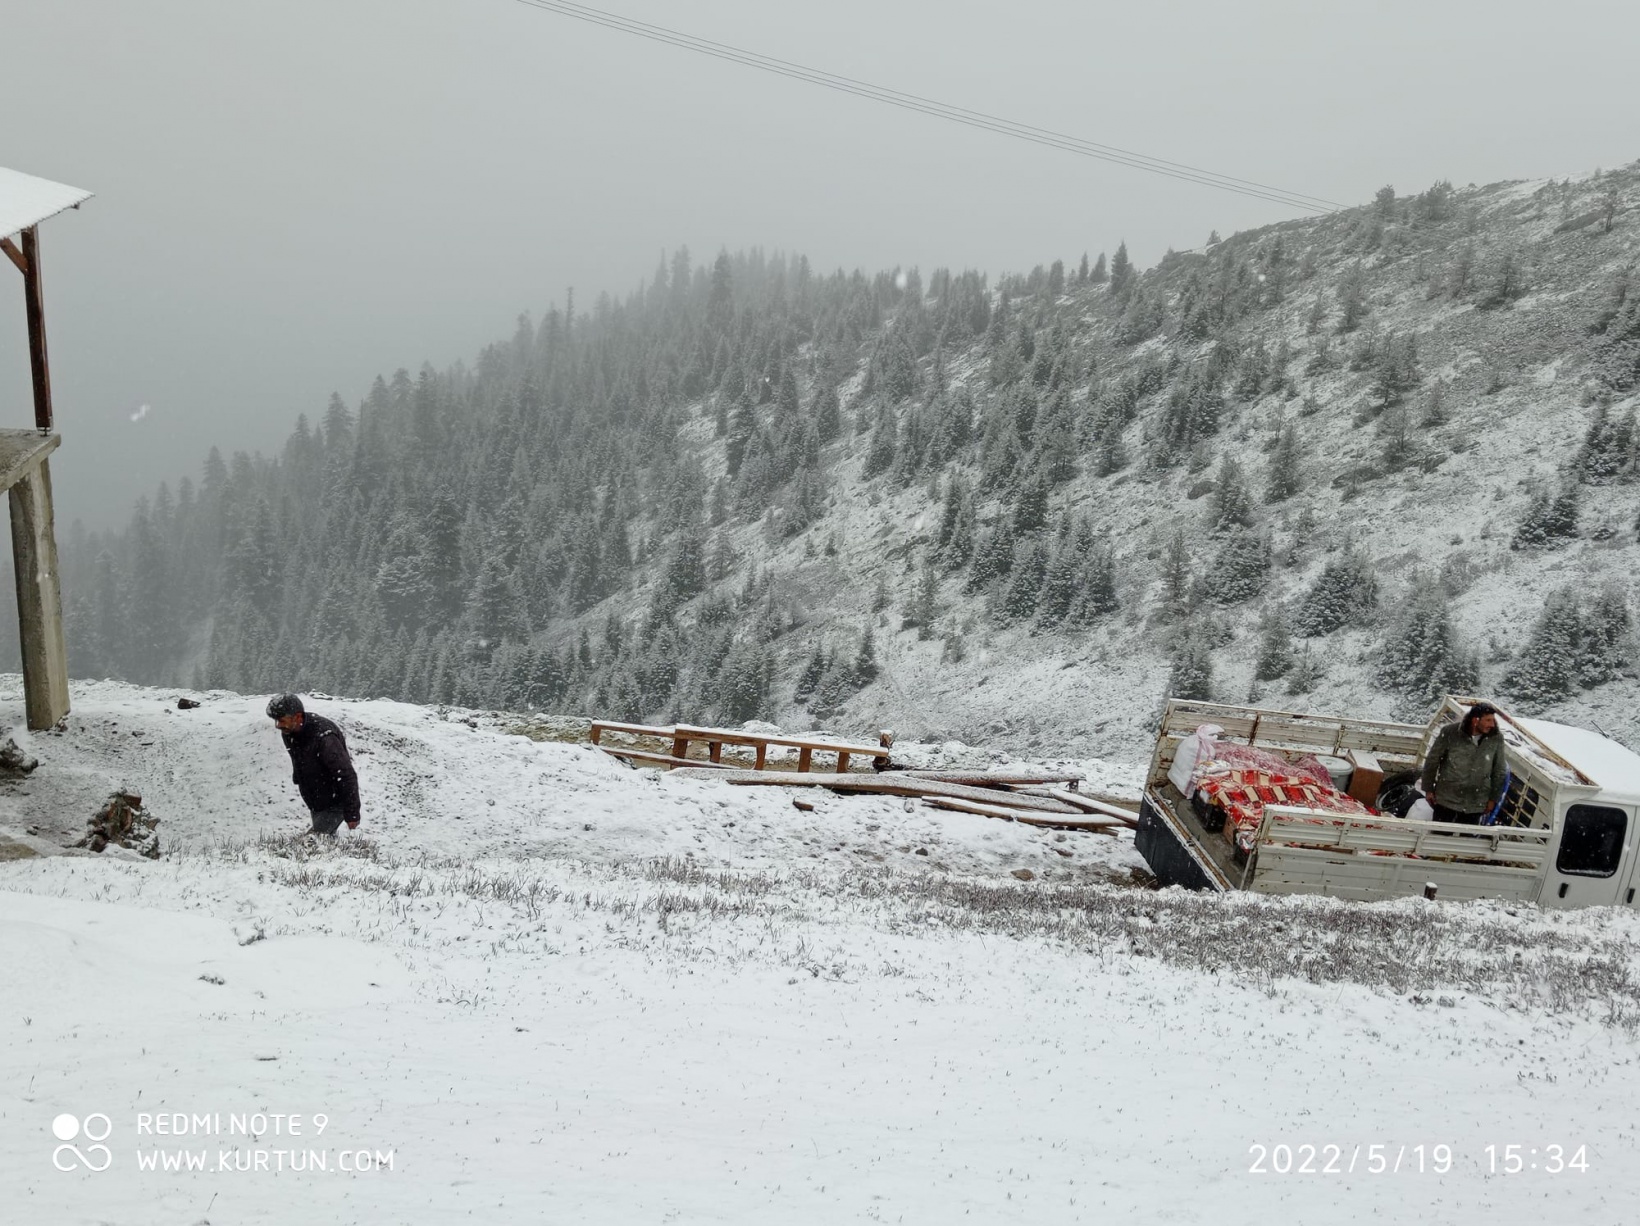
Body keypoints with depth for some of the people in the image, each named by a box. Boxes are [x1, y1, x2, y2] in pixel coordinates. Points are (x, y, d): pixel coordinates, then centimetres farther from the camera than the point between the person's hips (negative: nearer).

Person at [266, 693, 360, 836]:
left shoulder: (324, 737, -31)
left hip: (334, 804, -8)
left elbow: (347, 776, -28)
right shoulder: (288, 733, -5)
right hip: (315, 804, 8)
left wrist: (352, 814, -25)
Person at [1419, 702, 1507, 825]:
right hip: (1446, 798, -1)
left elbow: (1499, 771, 2)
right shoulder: (1450, 732, -17)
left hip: (1476, 803, 1)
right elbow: (1432, 760, -6)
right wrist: (1428, 789, -2)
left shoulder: (1496, 738, -11)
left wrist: (1494, 798, 5)